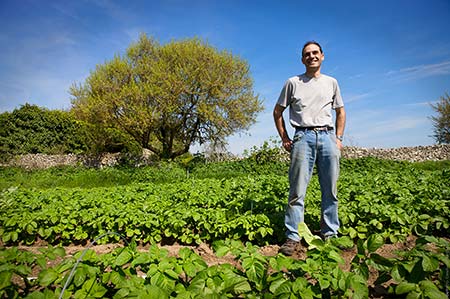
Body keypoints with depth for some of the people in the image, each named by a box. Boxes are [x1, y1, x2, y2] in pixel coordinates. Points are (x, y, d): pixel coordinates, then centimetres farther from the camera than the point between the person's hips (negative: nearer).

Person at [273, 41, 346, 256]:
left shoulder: (331, 82, 19)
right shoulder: (292, 82, 11)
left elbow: (340, 112, 25)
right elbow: (277, 112, 12)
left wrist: (339, 138, 11)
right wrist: (284, 138, 3)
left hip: (327, 136, 3)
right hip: (303, 137, -3)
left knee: (330, 190, 5)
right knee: (297, 190, -7)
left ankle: (330, 234, 17)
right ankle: (292, 237, 0)